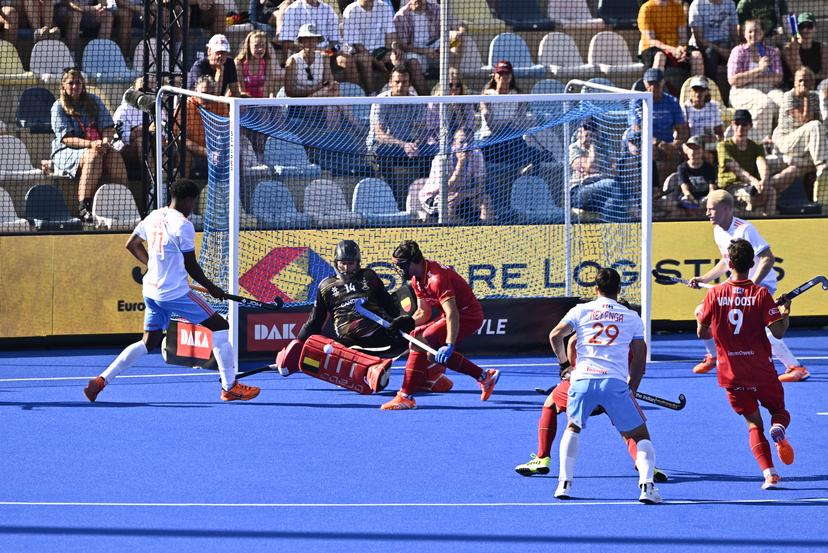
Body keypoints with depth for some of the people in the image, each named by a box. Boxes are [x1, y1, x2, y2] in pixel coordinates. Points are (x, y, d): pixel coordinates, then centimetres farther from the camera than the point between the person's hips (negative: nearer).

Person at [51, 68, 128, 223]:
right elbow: (66, 138, -11)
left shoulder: (93, 101, 12)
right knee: (93, 156, -36)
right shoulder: (58, 107, -1)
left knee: (115, 156, -28)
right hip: (67, 152, -4)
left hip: (97, 146, 4)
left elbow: (109, 127, 7)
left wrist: (106, 141, -18)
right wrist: (90, 144, -26)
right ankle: (83, 207, -44)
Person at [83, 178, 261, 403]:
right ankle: (230, 386, 3)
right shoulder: (183, 225, -14)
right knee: (220, 327, 2)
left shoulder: (154, 217, 8)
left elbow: (132, 244, 20)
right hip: (175, 292, -8)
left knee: (149, 343, 15)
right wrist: (212, 288, 4)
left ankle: (101, 380, 4)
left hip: (152, 290, 8)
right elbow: (191, 266, -10)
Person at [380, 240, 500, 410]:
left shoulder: (436, 278, -26)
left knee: (420, 343, -20)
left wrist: (449, 346, -42)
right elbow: (423, 313, 16)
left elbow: (452, 315, -34)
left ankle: (406, 397, -20)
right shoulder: (417, 279, 5)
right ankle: (484, 377, 19)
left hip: (468, 316, -10)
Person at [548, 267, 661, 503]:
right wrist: (631, 390, 24)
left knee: (573, 428, 26)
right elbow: (639, 359, 15)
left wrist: (564, 364, 19)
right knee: (640, 435, 9)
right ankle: (646, 485, -12)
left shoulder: (581, 311, 14)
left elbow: (555, 335, 4)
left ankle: (564, 483, 15)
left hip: (583, 378, 1)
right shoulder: (632, 317, 15)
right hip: (616, 382, -1)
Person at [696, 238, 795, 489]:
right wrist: (785, 313, 6)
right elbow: (778, 332, -13)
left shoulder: (714, 294, -5)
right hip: (761, 372, -1)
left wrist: (700, 315, 24)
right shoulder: (761, 294, -9)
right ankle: (779, 430, -17)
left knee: (754, 424, 12)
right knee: (779, 411, 20)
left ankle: (769, 473, -6)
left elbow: (702, 333, 3)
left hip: (731, 374, 1)